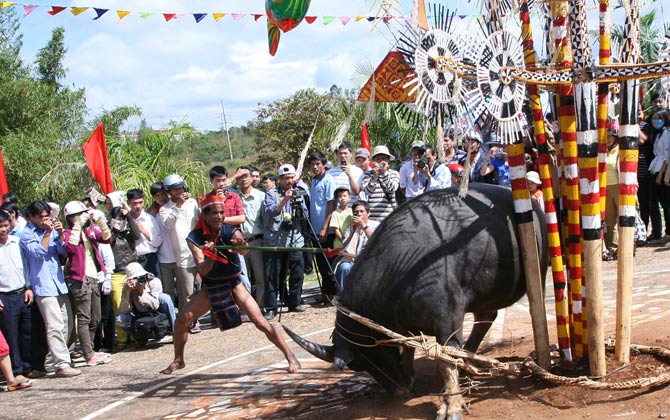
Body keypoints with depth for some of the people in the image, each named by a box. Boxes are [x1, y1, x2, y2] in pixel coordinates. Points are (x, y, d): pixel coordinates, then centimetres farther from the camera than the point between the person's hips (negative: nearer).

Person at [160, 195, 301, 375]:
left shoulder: (231, 232, -18)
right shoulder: (195, 238, -15)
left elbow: (244, 250, -40)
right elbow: (203, 270, -23)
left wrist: (241, 245, -63)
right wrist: (210, 256, -42)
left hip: (233, 284, -2)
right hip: (211, 287, 2)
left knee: (260, 322, -15)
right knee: (181, 320, -5)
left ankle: (290, 356, -5)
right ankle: (178, 360, 18)